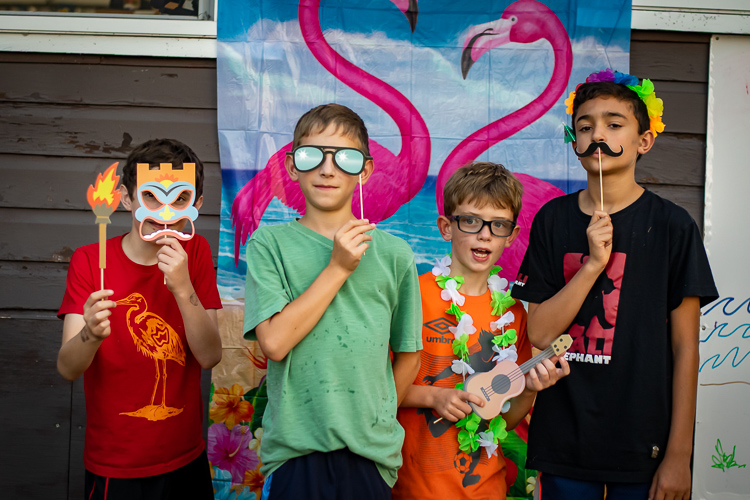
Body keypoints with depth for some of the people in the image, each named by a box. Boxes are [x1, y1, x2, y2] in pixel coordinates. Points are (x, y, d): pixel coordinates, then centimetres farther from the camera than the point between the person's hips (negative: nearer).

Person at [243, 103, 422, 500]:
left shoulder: (393, 254, 2)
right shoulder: (270, 243, -1)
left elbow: (408, 355, 11)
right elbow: (274, 342, -13)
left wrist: (375, 421, 5)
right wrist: (338, 267, -12)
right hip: (294, 451, -1)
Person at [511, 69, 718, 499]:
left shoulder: (671, 225, -6)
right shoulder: (552, 220, 1)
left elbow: (685, 346, -5)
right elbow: (540, 333, -5)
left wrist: (679, 454, -6)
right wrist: (593, 263, -16)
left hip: (645, 444, -1)